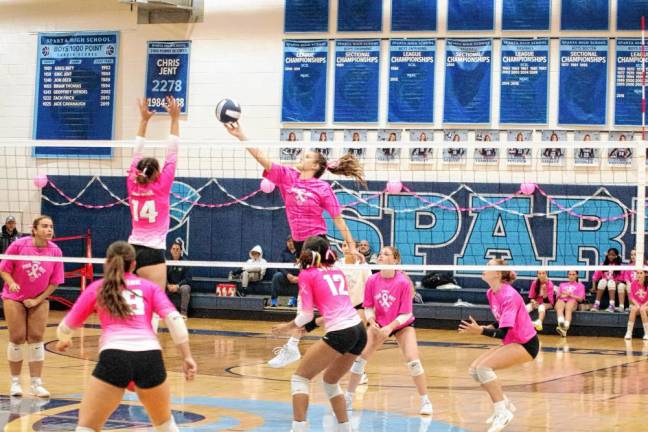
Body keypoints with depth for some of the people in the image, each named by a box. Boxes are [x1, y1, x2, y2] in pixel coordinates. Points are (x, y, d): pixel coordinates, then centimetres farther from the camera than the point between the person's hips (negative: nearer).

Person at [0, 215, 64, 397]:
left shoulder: (55, 251, -11)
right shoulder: (18, 245, -16)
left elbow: (54, 282, -5)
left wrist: (38, 300, -11)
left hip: (39, 299, 2)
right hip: (15, 298, -2)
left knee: (36, 338, -2)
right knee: (17, 338, -1)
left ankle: (36, 383, 4)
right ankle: (15, 382, 11)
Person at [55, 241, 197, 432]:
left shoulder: (97, 288, 20)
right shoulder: (150, 287, 20)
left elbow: (66, 327, 28)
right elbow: (174, 320, 5)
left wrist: (63, 340, 50)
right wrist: (187, 357, 5)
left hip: (114, 357, -2)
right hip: (150, 355, 2)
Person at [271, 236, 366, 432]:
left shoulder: (307, 274, 4)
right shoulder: (337, 272, 21)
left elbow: (306, 315, -1)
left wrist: (288, 327, 14)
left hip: (339, 333, -6)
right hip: (359, 330, 6)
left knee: (300, 377, 6)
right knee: (331, 380, 26)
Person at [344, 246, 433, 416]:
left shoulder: (403, 282, -25)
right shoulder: (372, 280, -16)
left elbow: (406, 313, -20)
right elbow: (368, 307, -4)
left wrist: (390, 327, -32)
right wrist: (372, 322, -22)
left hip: (402, 325, -3)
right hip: (379, 325, 3)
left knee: (413, 360, -18)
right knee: (360, 357, -7)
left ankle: (425, 401, -2)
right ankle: (348, 398, 7)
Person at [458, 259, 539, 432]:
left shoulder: (509, 296, -24)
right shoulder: (491, 293, 2)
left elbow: (503, 333, -29)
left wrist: (481, 331, -41)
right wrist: (486, 327, -2)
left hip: (526, 344, -9)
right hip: (511, 342, 9)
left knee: (484, 367, -23)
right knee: (474, 370, 2)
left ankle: (502, 412, -15)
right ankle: (505, 405, 15)